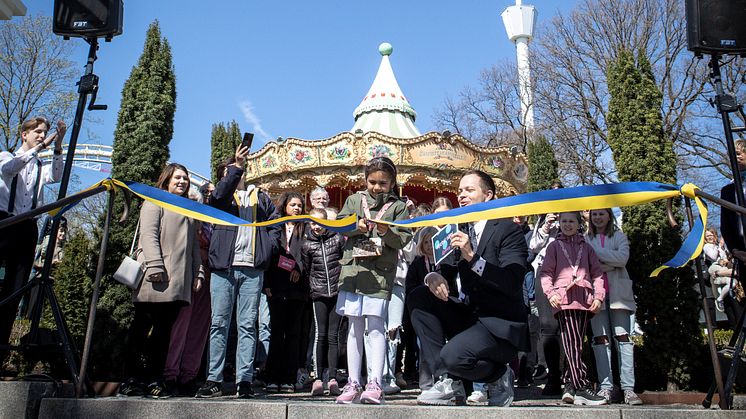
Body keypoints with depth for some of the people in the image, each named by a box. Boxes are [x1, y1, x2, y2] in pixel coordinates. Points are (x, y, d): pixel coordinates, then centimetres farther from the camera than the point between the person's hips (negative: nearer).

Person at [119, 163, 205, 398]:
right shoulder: (156, 203, 7)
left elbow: (194, 245, 25)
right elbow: (149, 235, -6)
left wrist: (198, 273, 14)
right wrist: (155, 267, -17)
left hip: (179, 281, 6)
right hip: (156, 279, -6)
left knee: (164, 329, 3)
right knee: (143, 326, -2)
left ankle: (155, 379, 5)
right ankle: (132, 377, 3)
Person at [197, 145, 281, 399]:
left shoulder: (261, 198, 20)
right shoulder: (221, 195, 13)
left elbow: (275, 225, 16)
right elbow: (219, 194, -11)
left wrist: (268, 249, 0)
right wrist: (236, 165, -19)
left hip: (252, 269, 1)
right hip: (223, 267, -1)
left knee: (248, 326, 1)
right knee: (219, 324, 0)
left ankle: (245, 380, 3)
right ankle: (214, 380, 4)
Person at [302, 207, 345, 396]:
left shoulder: (337, 238, 3)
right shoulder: (307, 244, 7)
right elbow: (306, 270, 15)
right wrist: (313, 286, 10)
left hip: (337, 292, 0)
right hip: (319, 295, 0)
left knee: (333, 336, 2)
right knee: (320, 335, -5)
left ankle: (332, 378, 5)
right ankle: (318, 378, 1)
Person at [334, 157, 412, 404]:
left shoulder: (398, 206, 6)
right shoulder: (354, 200, 13)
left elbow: (404, 238, 0)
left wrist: (388, 232, -19)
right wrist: (356, 226, -11)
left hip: (381, 271, -3)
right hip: (353, 268, 3)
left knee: (375, 326, -8)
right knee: (354, 327, 6)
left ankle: (375, 384, -6)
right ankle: (353, 384, 12)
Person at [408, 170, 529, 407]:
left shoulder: (507, 230, -9)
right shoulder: (459, 231, 11)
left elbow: (513, 284, -21)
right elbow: (447, 272, 9)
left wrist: (473, 257, -31)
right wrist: (433, 277, -15)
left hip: (499, 324, -7)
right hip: (466, 315, 7)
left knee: (453, 356, -31)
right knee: (418, 297, -10)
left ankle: (499, 375, 5)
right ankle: (447, 381, -11)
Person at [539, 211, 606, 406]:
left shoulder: (586, 247, 21)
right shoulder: (554, 246, 14)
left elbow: (597, 273, 16)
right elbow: (546, 272, 7)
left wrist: (599, 295, 3)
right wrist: (550, 293, -8)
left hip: (584, 300, 3)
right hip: (563, 299, -3)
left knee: (576, 344, 4)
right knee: (572, 344, -12)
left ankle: (570, 387, 9)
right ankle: (582, 389, -15)